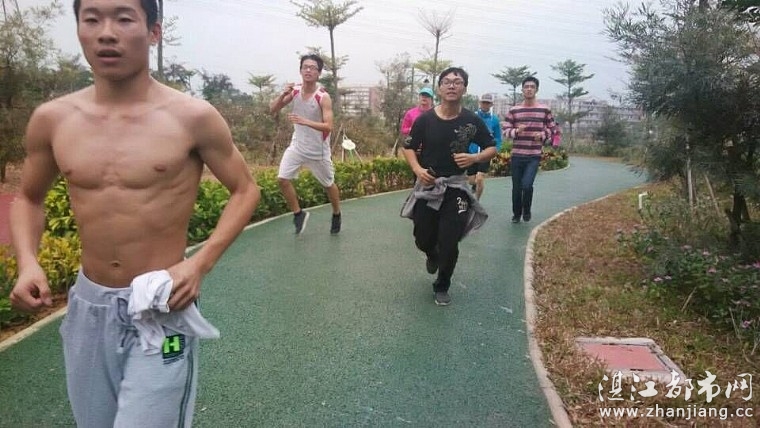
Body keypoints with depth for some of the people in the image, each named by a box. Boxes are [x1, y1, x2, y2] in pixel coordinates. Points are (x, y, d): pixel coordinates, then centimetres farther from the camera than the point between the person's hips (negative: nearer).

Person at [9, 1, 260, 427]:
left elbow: (246, 190, -2)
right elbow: (29, 198, 15)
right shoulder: (52, 119, -1)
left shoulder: (193, 118, -13)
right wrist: (28, 262, -4)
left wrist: (200, 262, -15)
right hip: (88, 305, 5)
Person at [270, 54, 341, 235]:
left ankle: (336, 215, 37)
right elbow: (272, 109, -3)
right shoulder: (294, 91, -5)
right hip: (297, 146, 4)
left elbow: (328, 126, -27)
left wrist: (305, 121, -40)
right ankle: (298, 214, 11)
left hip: (318, 150, -4)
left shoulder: (323, 97, -20)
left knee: (328, 184, 11)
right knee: (282, 179, -9)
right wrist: (283, 94, -21)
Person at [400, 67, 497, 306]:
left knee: (450, 244, 0)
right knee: (423, 239, 11)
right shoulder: (425, 119, -8)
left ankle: (442, 287, 25)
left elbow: (491, 149, 3)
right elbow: (408, 147, 3)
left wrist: (474, 158, -18)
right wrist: (417, 169, -16)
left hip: (456, 187, 0)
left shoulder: (472, 121, -7)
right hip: (427, 185, 1)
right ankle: (432, 255, 50)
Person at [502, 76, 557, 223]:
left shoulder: (545, 110, 2)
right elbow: (506, 130, 2)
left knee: (527, 185, -16)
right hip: (517, 155, 1)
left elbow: (552, 128, 10)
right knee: (517, 187, 9)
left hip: (534, 156, -1)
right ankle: (516, 214, 31)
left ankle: (527, 211, 13)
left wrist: (542, 135, -11)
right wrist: (516, 131, -19)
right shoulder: (513, 110, 2)